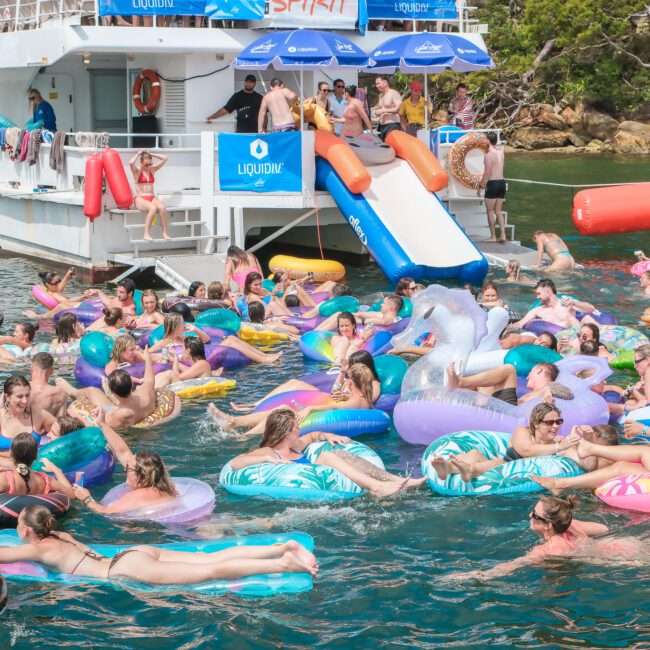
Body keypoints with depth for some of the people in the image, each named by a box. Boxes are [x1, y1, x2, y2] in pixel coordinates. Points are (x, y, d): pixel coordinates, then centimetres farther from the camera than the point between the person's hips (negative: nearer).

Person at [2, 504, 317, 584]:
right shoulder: (59, 536, 22)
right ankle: (285, 548, -7)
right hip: (138, 553, 8)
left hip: (128, 569, -8)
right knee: (216, 558, 2)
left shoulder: (37, 549, -1)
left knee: (215, 571, -17)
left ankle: (285, 564, -25)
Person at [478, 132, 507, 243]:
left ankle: (493, 236, 7)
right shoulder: (501, 152, 6)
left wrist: (480, 186, -10)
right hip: (502, 182, 7)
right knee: (498, 211, 13)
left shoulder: (488, 155, -15)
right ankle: (503, 235, 6)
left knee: (490, 211, 4)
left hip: (492, 184, -7)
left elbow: (487, 173, -17)